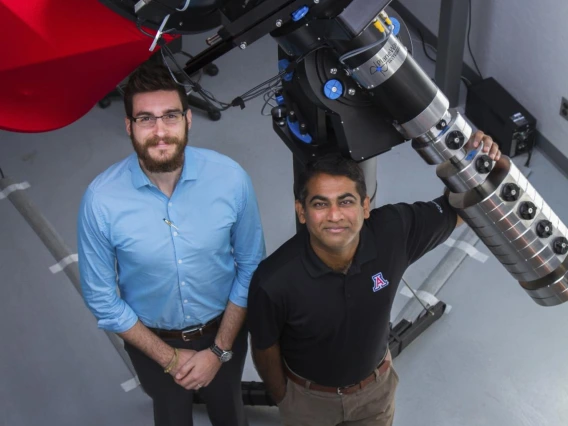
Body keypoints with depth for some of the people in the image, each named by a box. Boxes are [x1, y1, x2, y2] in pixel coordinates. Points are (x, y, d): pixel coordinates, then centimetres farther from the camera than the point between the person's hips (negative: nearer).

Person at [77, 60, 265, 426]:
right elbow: (102, 298, -15)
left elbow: (251, 266, -11)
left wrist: (219, 349, -12)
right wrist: (168, 357, -12)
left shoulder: (231, 178, -25)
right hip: (151, 340, 0)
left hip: (223, 330, 1)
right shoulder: (101, 199, -27)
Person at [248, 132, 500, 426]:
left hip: (375, 387, 3)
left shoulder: (393, 231, -29)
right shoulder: (274, 281, -36)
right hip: (307, 397, -2)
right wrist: (282, 399, 1)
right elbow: (265, 348, -16)